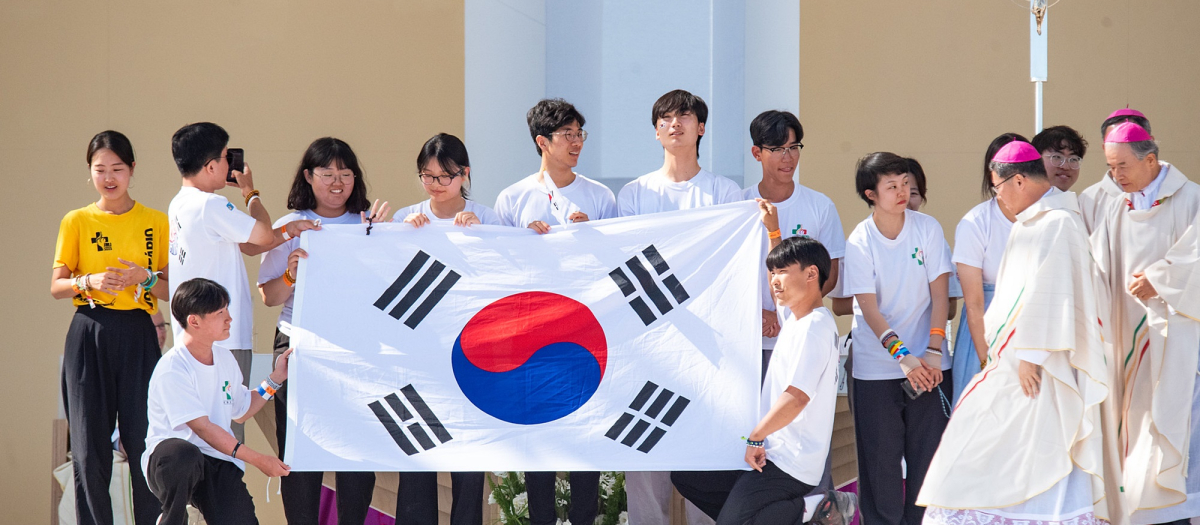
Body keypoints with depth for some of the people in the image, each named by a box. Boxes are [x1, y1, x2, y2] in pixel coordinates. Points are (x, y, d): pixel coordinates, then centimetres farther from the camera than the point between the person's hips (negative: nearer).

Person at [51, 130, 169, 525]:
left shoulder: (156, 222, 7)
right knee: (90, 445, -2)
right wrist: (90, 281, -16)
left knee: (143, 440, -6)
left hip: (138, 337, 0)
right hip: (89, 336, 0)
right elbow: (56, 286, 3)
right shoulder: (76, 222, 6)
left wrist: (146, 279, -12)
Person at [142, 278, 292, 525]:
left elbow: (241, 411, 24)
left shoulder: (224, 358, 10)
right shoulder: (172, 370, -16)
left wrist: (276, 378, 14)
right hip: (169, 459, -6)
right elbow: (203, 428, -19)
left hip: (218, 462, 6)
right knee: (183, 455, -43)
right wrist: (258, 460, -20)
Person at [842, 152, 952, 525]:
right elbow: (869, 309, -10)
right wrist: (903, 356, -21)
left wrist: (933, 353, -11)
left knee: (928, 452, 1)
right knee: (880, 459, 0)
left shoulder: (927, 228, -2)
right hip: (876, 365, -1)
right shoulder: (860, 242, -6)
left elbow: (940, 295, -2)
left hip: (927, 363, 1)